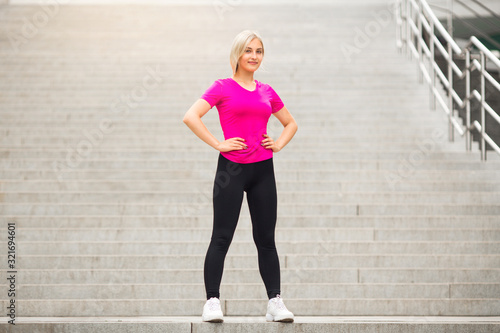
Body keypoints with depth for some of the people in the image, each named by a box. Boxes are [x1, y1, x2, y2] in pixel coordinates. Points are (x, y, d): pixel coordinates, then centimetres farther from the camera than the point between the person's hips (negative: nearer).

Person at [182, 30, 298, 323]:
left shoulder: (267, 92, 12)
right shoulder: (223, 88, -2)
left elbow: (291, 123, 25)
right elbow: (191, 117, -13)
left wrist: (279, 144, 7)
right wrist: (219, 144, -14)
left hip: (263, 168, 4)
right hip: (232, 167, -4)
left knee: (266, 238, 7)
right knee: (222, 237, -3)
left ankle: (275, 302, 10)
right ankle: (212, 302, 2)